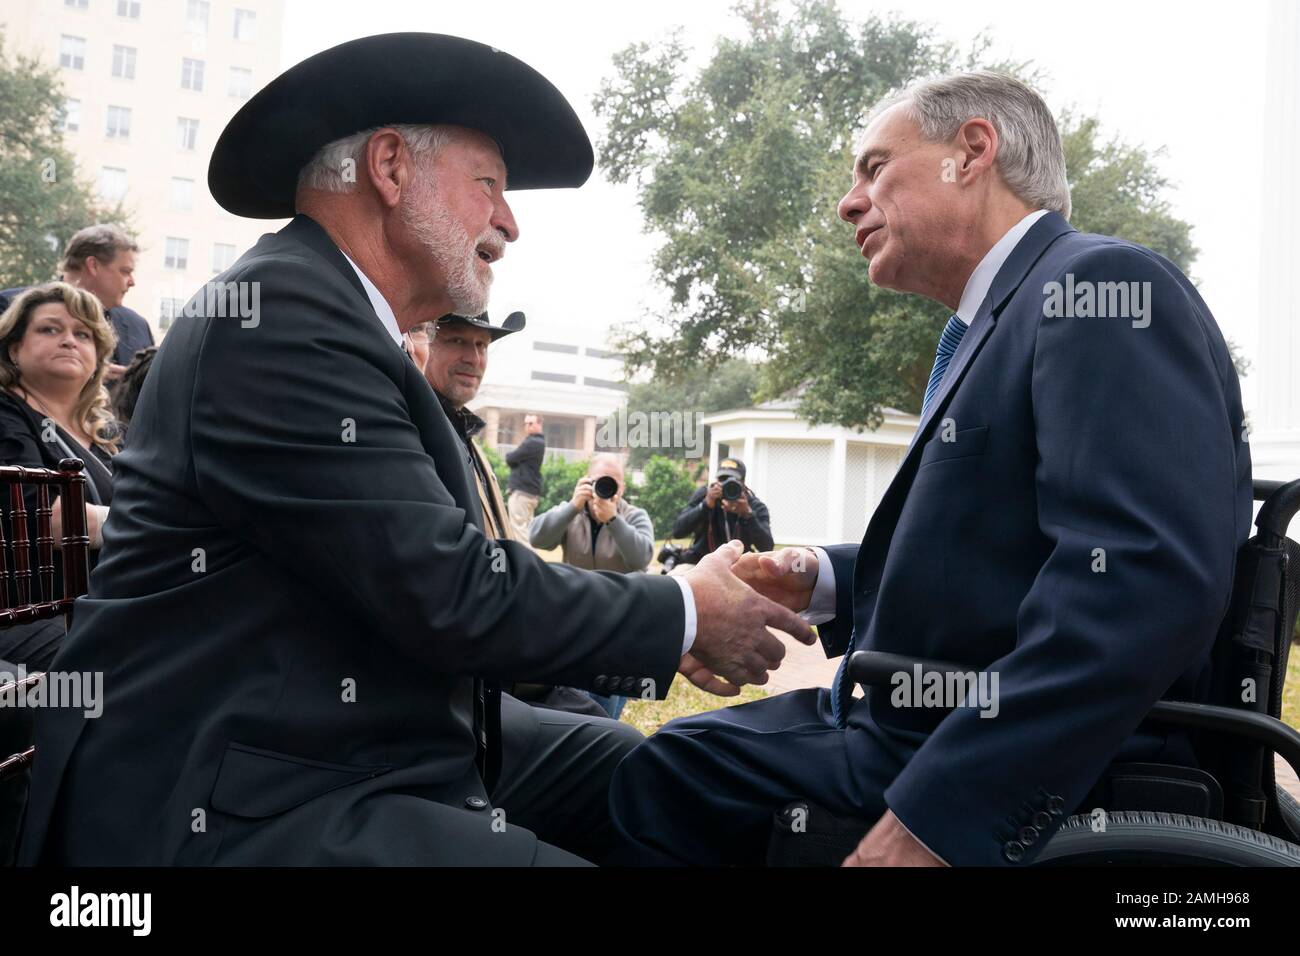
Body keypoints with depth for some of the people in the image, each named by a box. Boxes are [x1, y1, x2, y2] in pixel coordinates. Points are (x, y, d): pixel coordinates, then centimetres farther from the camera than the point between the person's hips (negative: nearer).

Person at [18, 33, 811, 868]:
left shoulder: (336, 317, 11)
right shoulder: (279, 312, -18)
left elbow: (432, 576, 10)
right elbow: (451, 596, -22)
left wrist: (655, 632, 3)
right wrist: (686, 615, -8)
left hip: (362, 747, 9)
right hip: (251, 802, -9)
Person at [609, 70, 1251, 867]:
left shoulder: (1103, 287, -15)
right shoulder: (995, 326, 15)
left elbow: (1145, 576, -27)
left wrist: (934, 816, -28)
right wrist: (824, 581, 6)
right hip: (913, 726, 9)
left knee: (658, 781, -10)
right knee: (657, 771, 10)